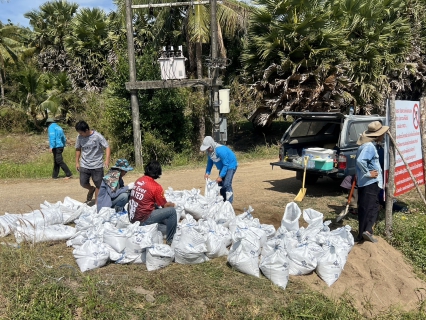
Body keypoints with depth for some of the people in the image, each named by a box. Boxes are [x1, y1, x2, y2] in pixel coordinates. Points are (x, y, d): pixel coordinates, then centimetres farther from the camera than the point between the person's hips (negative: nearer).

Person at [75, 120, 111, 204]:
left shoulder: (97, 136, -14)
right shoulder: (79, 137, -2)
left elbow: (107, 147, -12)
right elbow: (78, 149, 13)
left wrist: (107, 160, -24)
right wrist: (77, 162, 12)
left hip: (97, 165, -3)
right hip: (84, 165, 3)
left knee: (98, 186, 3)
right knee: (83, 183, 2)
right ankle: (91, 189, 35)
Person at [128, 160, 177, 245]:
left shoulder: (138, 180, 7)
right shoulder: (156, 187, -13)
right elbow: (165, 205, -2)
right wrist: (173, 204, 21)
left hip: (132, 217, 8)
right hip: (142, 220, -8)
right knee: (172, 211, -3)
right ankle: (170, 241, 6)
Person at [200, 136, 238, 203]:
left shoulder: (220, 150, -35)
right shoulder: (209, 151, -11)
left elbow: (226, 164, -29)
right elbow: (210, 162, 4)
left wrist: (220, 176, -28)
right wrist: (207, 173, -6)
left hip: (231, 165, -8)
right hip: (223, 167, 8)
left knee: (226, 184, -19)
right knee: (220, 184, 8)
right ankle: (224, 202, 20)